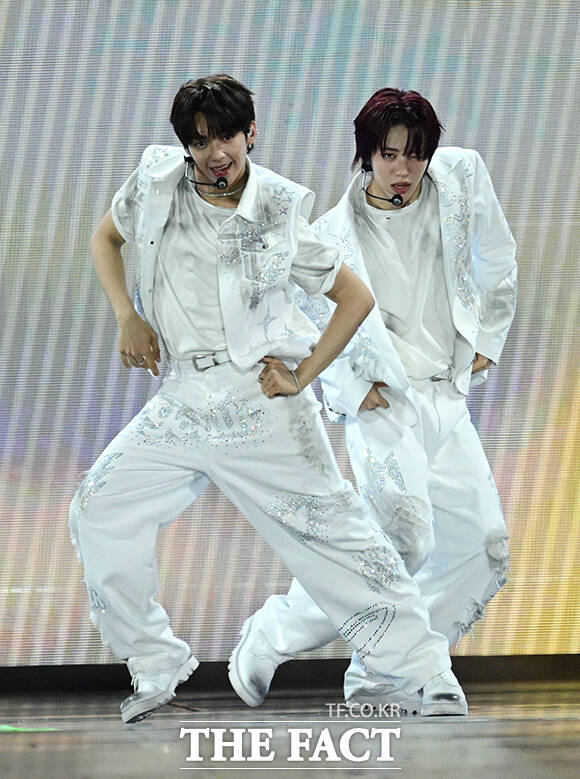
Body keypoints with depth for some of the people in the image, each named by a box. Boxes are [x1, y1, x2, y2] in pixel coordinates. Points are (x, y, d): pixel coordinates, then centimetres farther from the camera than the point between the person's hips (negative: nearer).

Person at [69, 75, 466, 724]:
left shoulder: (279, 215, -5)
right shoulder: (156, 182, 2)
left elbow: (356, 297, 4)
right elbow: (105, 239, 20)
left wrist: (302, 375, -4)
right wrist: (127, 317, 5)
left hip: (260, 400, -4)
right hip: (181, 399, 4)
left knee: (332, 534, -5)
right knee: (98, 513, 1)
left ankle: (430, 678, 2)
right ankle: (156, 670, 13)